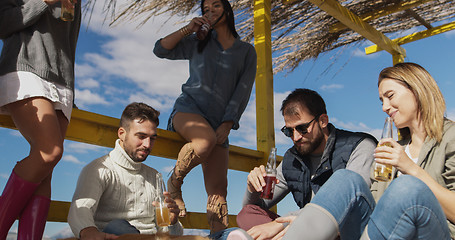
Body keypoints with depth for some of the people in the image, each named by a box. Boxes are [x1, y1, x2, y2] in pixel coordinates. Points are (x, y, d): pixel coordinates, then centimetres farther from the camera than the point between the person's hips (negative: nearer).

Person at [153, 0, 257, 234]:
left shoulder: (246, 51, 14)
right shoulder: (198, 42, 18)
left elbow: (243, 90, 5)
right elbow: (160, 50, 13)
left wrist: (227, 125, -6)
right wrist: (188, 29, 3)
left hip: (219, 121, 1)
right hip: (189, 107, -1)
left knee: (218, 189, -9)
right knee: (206, 140, -36)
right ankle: (174, 182, -11)